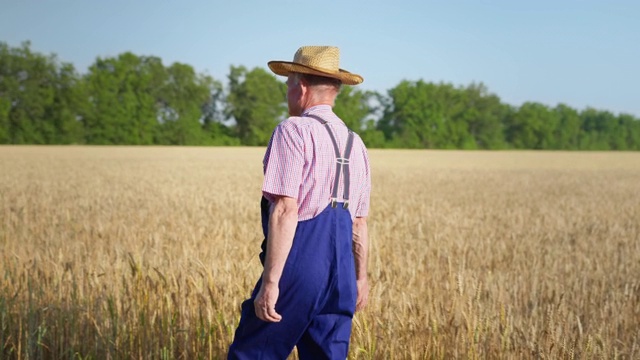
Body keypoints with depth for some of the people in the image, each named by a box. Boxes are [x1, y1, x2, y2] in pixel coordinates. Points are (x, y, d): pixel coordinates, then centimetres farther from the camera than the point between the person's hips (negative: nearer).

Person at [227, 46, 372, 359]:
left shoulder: (293, 131, -8)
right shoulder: (355, 143, 14)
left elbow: (286, 210, -17)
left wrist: (270, 282, -17)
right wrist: (360, 276, 30)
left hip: (299, 267, -7)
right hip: (340, 276, 7)